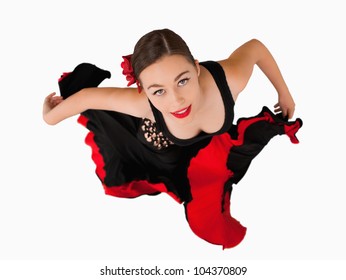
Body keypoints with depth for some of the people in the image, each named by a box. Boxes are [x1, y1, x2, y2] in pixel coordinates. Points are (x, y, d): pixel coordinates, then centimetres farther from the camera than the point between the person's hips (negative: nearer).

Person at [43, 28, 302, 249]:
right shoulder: (142, 103, -46)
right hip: (160, 149, 0)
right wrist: (50, 118, -9)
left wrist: (284, 92, -9)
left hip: (209, 145, 1)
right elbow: (88, 96, -28)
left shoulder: (229, 80, -45)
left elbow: (255, 46, -22)